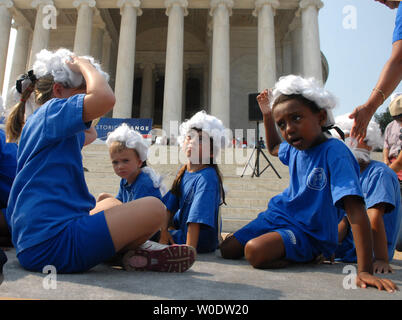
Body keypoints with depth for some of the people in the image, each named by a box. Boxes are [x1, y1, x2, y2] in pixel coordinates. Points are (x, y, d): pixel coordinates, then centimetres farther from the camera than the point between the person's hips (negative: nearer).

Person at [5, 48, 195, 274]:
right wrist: (85, 65, -8)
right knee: (154, 208, -15)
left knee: (112, 204, 33)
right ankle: (130, 255, 12)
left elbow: (86, 137, 37)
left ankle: (125, 250, 10)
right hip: (51, 245, -11)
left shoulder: (37, 121, 20)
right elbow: (105, 98, -30)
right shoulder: (52, 111, -9)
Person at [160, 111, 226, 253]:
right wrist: (164, 231, -6)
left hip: (200, 240, -6)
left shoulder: (207, 177, -26)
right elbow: (169, 205, 1)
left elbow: (197, 217, -32)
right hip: (183, 228, 6)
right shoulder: (183, 172, -2)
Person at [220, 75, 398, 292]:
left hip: (308, 232, -6)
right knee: (227, 250, 2)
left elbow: (355, 209, -30)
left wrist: (364, 270, -34)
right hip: (278, 214, 7)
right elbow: (273, 148, 25)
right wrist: (267, 115, 11)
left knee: (255, 250, -31)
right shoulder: (294, 148, 0)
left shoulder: (334, 151, -24)